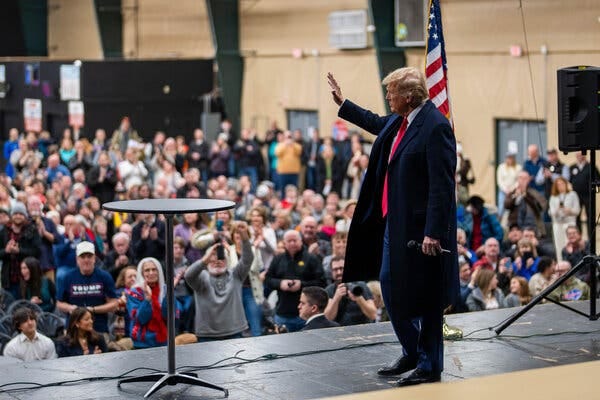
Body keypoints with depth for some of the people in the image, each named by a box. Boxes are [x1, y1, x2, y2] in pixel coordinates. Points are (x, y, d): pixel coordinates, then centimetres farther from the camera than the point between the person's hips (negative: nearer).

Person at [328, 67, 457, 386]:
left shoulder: (435, 127, -20)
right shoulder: (399, 121, 8)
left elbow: (442, 186, -23)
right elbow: (377, 123, 33)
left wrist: (433, 232, -26)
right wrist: (343, 104, 37)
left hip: (420, 226, -10)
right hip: (393, 221, 10)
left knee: (424, 297, 2)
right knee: (391, 287, 17)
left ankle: (430, 366, 15)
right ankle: (412, 353, 33)